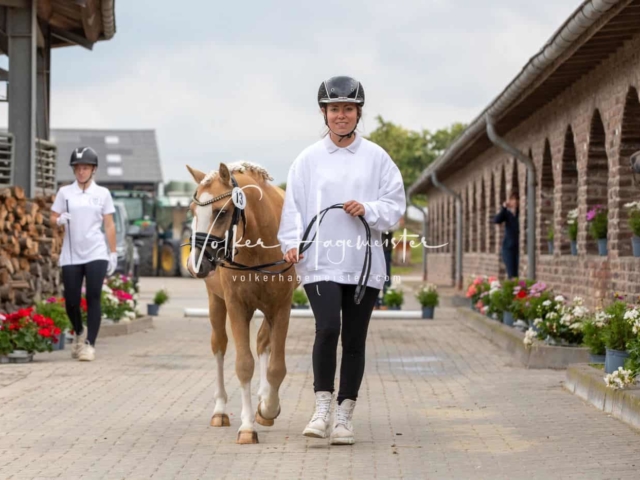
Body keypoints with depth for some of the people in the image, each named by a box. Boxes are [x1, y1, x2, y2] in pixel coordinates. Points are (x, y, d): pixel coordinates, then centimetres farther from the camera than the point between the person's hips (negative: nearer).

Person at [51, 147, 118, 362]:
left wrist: (113, 253, 2)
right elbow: (53, 217, 7)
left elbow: (109, 225, 6)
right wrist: (60, 220, -16)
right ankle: (79, 333, 29)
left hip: (96, 255, -1)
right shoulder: (65, 192, 6)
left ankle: (90, 343, -6)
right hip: (71, 255, 1)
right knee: (71, 300, 1)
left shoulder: (102, 193, 5)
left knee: (93, 298, -10)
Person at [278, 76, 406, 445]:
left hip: (364, 263, 2)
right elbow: (293, 204, 2)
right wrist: (292, 243, -12)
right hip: (320, 262, -1)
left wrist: (368, 210, -13)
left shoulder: (377, 158, 6)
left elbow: (396, 205, 5)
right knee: (327, 328, -19)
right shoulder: (308, 159, 5)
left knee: (355, 340, 6)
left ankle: (345, 417, 16)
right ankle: (322, 407, -4)